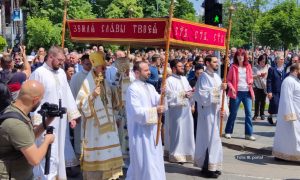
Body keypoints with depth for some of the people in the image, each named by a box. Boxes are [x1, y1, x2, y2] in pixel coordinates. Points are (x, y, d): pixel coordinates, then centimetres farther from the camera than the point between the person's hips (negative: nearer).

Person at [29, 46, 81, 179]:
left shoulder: (61, 72, 9)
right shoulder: (38, 73, -11)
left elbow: (67, 94, 13)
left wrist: (72, 116, 10)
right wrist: (37, 122, -16)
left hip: (61, 120, 7)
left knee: (60, 151, 14)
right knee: (48, 155, -4)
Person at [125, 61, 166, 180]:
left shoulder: (150, 87, 10)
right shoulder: (133, 89, -14)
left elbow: (159, 103, 3)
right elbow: (137, 111, -21)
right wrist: (154, 110, -20)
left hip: (151, 129, 8)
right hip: (140, 131, -8)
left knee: (153, 159, 15)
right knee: (144, 161, -2)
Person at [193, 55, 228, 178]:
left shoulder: (217, 76, 11)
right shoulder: (204, 77, -11)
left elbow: (221, 94, 9)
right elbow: (202, 95, -20)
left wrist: (224, 108, -4)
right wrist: (218, 89, -22)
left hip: (216, 112, 8)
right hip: (207, 112, -8)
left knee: (213, 138, 12)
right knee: (209, 138, -5)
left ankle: (212, 165, 21)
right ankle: (208, 167, 2)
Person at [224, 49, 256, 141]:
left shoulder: (248, 66, 8)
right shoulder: (233, 67, -1)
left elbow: (251, 78, 17)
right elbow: (228, 80, 0)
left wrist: (251, 81, -5)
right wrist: (231, 88, -16)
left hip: (247, 92, 3)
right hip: (237, 92, -3)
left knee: (248, 113, 1)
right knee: (233, 113, 5)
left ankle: (249, 134, 7)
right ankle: (228, 132, 18)